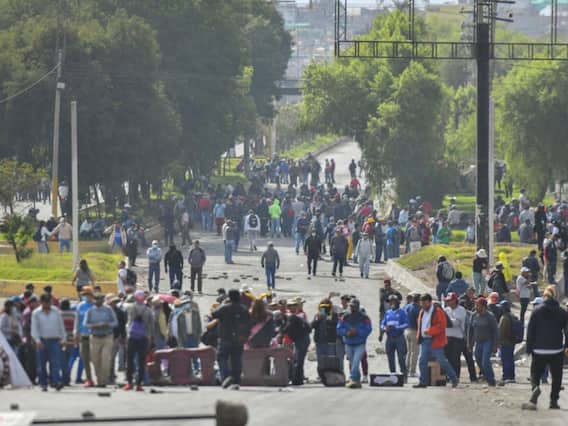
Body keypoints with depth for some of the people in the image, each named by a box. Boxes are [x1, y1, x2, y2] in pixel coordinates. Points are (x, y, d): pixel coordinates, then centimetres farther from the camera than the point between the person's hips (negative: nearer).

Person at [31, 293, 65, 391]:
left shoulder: (56, 312, 8)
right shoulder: (36, 313, 3)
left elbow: (61, 325, 14)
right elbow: (34, 328, -1)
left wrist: (61, 338, 8)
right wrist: (37, 341, -12)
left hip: (55, 341, 0)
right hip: (42, 342, 0)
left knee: (56, 363, -12)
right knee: (42, 364, 2)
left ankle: (56, 381, -20)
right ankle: (43, 384, 9)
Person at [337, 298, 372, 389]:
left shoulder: (364, 317, -6)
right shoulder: (345, 317, 4)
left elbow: (368, 329, -10)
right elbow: (339, 329, 2)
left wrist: (357, 332, -21)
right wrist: (347, 333, -18)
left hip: (360, 344, -4)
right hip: (348, 344, 4)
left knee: (355, 362, -19)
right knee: (353, 363, 11)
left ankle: (353, 380, -24)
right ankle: (357, 381, 22)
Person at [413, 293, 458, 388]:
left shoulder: (438, 311, -9)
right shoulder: (422, 312, 15)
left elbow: (441, 325, -17)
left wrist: (429, 331, -20)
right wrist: (419, 336, 9)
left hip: (435, 341, -7)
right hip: (424, 340, 7)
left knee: (442, 361, -4)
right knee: (422, 361, 4)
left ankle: (454, 379, 7)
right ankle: (423, 382, 10)